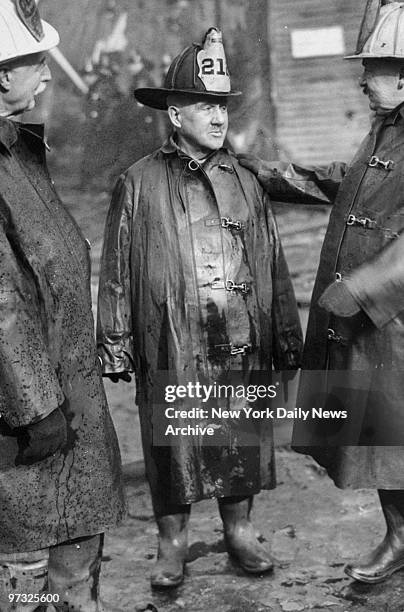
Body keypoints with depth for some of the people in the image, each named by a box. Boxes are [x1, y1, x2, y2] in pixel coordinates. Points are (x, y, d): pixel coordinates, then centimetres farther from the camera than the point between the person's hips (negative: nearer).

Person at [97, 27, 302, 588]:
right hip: (171, 349, -2)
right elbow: (117, 271, 1)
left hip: (243, 345, 3)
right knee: (173, 447, 7)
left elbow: (273, 265, 11)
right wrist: (115, 347, -2)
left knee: (241, 441, 11)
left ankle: (240, 532, 30)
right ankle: (172, 544, 24)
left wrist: (287, 340, 9)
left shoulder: (245, 183, 9)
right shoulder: (138, 184, 1)